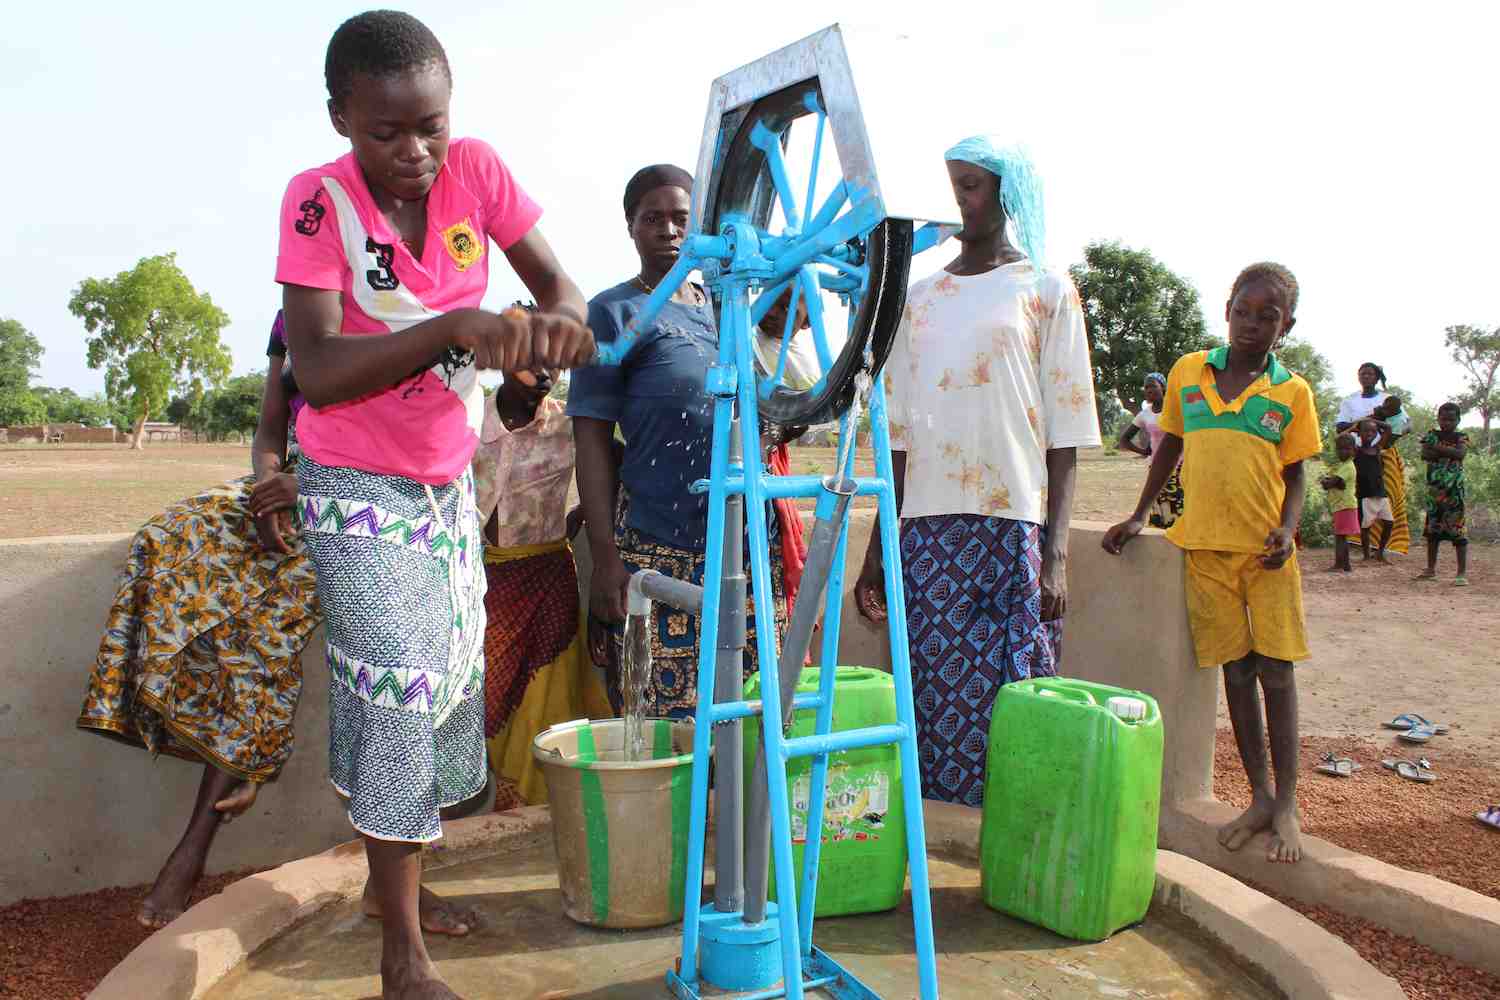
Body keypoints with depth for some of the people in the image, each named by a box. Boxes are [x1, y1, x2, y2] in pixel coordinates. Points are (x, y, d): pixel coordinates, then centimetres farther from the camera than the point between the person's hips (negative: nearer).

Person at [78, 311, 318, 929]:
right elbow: (269, 434, 13)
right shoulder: (290, 321, 18)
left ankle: (195, 846, -23)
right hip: (290, 490, 6)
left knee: (268, 607, -29)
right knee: (179, 541, -23)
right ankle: (235, 768, -21)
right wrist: (271, 485, -10)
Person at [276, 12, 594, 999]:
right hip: (357, 484, -5)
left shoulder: (477, 170, -10)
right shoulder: (319, 201, -21)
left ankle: (394, 878, 35)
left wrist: (558, 318, -32)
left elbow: (552, 277, -7)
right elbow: (319, 374, -29)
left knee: (457, 676, 12)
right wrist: (456, 326, -43)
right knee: (398, 682, -10)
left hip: (449, 475, 6)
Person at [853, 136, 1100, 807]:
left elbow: (1064, 438, 1)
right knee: (933, 705, 4)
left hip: (1014, 528, -3)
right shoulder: (921, 297, 15)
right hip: (927, 531, 3)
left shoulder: (1047, 291, 5)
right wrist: (877, 549, 11)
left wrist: (1054, 555, -8)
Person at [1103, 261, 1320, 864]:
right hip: (1206, 545, 2)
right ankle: (1260, 797, 20)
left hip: (1266, 549, -1)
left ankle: (1286, 805, 13)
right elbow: (1170, 447, 16)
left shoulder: (1292, 392, 1)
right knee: (1236, 671, 8)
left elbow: (1294, 476, 4)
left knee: (1276, 672, 0)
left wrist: (1287, 531, -14)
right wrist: (1139, 516, 13)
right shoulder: (1188, 372, 6)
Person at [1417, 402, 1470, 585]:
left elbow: (1461, 454, -19)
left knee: (1458, 530, -8)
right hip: (1434, 489, 3)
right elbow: (1425, 455, -10)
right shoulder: (1431, 436, 7)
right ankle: (1431, 569, 22)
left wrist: (1437, 448, -14)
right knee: (1433, 529, 11)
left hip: (1454, 489, -3)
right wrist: (1449, 452, -16)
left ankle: (1462, 573, -7)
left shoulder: (1461, 438, 2)